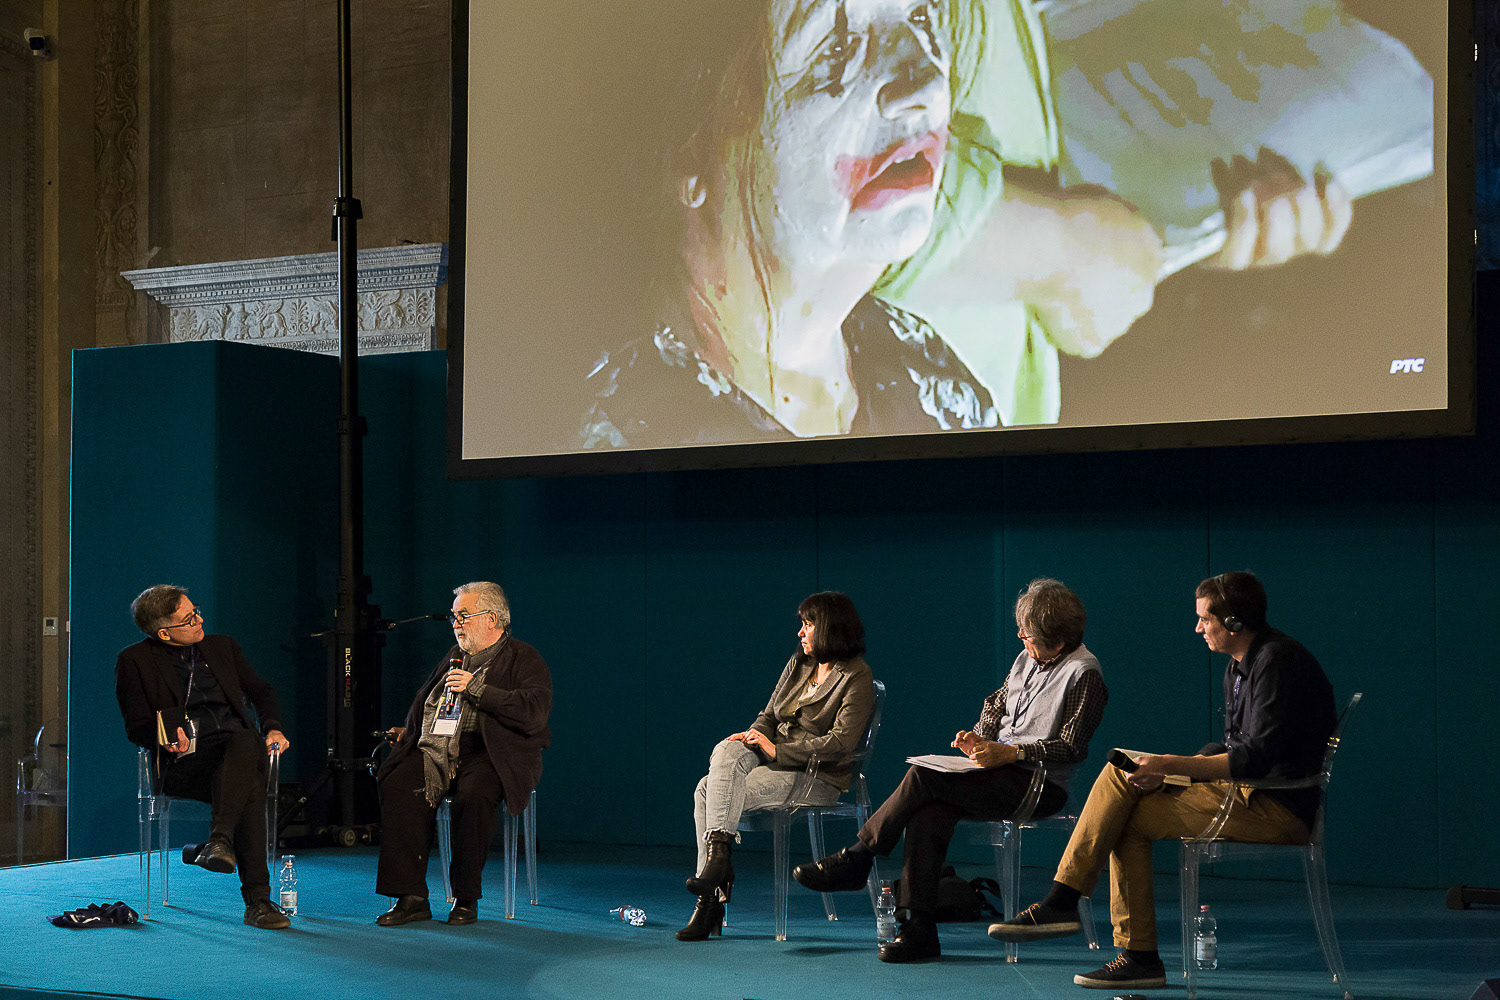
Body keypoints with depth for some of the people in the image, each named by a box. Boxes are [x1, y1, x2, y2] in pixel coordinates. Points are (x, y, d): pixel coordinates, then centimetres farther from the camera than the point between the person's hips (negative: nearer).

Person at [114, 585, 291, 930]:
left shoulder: (222, 647, 22)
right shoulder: (134, 661, 9)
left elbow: (261, 691, 28)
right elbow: (137, 727, 5)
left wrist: (272, 729, 7)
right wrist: (166, 737, -18)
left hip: (242, 747, 4)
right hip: (185, 762, -3)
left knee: (246, 741, -38)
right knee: (250, 785, -37)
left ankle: (219, 841, -48)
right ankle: (257, 900, -42)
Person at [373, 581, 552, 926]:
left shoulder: (524, 659, 3)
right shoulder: (453, 658, 24)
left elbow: (534, 713, -14)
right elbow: (422, 702, 37)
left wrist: (476, 688, -13)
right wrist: (410, 730, 15)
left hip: (488, 754, -5)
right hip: (435, 752, 5)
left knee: (473, 793, -38)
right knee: (398, 785, -25)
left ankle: (466, 898, -22)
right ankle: (411, 898, -23)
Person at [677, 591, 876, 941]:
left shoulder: (856, 677, -7)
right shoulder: (799, 663, 15)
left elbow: (841, 742, -17)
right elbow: (770, 714, 20)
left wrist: (777, 750, -17)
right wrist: (755, 736, -4)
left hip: (818, 777, -7)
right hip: (774, 759, 7)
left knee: (709, 791, -25)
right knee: (726, 751, -26)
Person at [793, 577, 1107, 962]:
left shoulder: (1083, 674, -9)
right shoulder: (1027, 659, 14)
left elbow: (1071, 747, -14)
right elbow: (996, 703, 28)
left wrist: (1011, 752, -21)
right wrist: (979, 735, 8)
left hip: (1039, 785, -7)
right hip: (1002, 772, 7)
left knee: (924, 776, -23)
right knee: (930, 811, -24)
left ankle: (857, 858, -7)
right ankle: (918, 927, -27)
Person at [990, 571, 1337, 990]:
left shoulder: (1278, 661, -15)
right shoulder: (1240, 666, 16)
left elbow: (1256, 756, -22)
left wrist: (1170, 765, -22)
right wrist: (1166, 772, 0)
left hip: (1276, 809, -10)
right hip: (1242, 788, 10)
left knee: (1130, 818, -16)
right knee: (1120, 775, -3)